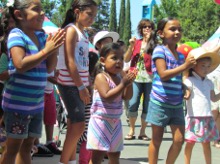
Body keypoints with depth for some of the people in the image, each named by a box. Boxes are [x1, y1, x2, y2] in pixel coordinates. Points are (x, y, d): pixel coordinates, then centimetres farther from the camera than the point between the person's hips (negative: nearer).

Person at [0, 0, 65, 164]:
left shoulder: (41, 36, 8)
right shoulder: (16, 35, -13)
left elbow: (50, 68, 9)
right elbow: (20, 65, -26)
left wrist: (54, 48, -7)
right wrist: (46, 51, -22)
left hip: (37, 103, 7)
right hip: (18, 103, -7)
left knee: (27, 145, 14)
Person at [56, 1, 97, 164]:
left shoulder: (84, 34, 14)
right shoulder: (71, 30, -11)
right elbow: (69, 61, -18)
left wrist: (86, 86, 13)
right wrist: (81, 87, -19)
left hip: (79, 84, 8)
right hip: (70, 85, -8)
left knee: (74, 125, 10)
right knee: (79, 125, -10)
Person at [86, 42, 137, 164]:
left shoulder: (119, 77, 9)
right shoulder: (101, 77, -14)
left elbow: (127, 97, 7)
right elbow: (107, 97, -25)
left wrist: (129, 83, -10)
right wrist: (123, 84, -25)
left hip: (115, 122, 8)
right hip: (101, 121, -8)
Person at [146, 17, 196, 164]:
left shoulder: (181, 55, 10)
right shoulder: (160, 50, -10)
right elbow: (163, 75, -21)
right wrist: (185, 66, -23)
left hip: (177, 105, 6)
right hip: (160, 103, -6)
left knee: (179, 140, 3)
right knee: (157, 140, 5)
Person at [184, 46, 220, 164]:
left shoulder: (209, 83, 13)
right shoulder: (189, 81, -8)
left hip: (207, 118, 6)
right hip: (194, 117, -6)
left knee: (206, 143, 15)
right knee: (190, 143, 1)